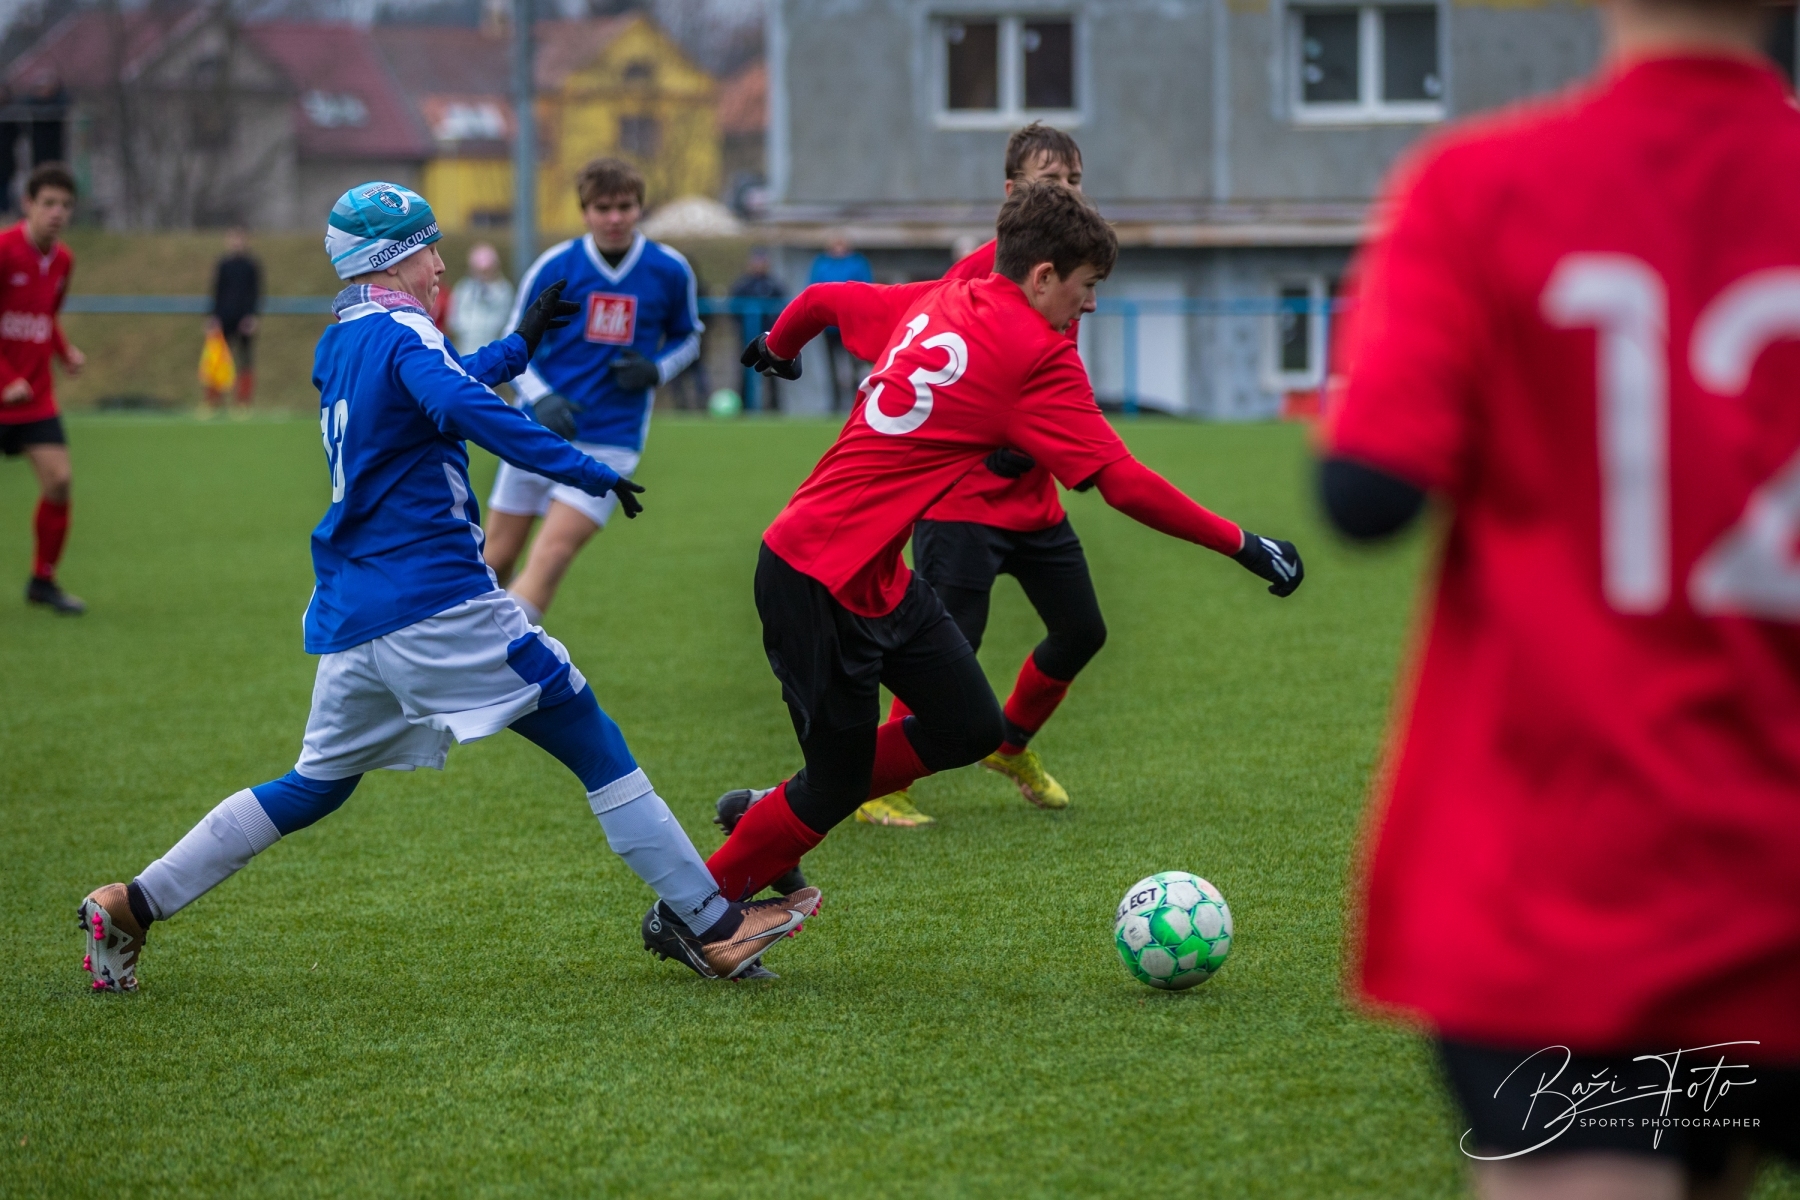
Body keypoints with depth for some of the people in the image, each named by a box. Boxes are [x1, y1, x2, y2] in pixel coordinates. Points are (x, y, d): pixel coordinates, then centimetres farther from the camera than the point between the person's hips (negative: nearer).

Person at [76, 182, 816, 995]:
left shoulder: (338, 346, 17)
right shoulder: (403, 332, -9)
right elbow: (463, 407, -30)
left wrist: (518, 346, 43)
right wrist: (587, 473, -30)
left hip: (350, 615, 9)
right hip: (436, 601, -9)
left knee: (315, 786, 19)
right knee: (594, 744, -5)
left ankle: (132, 907, 15)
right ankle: (712, 926, -10)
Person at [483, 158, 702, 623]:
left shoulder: (670, 271, -1)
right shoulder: (554, 267, -4)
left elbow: (687, 337, 15)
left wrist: (656, 370, -7)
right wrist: (541, 399, -15)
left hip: (609, 443, -1)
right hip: (540, 430, 1)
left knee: (552, 555, -18)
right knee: (497, 558, 7)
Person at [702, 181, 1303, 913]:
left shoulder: (937, 303, 8)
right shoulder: (1038, 354, -15)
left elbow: (821, 300, 22)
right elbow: (1126, 486, -18)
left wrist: (778, 346, 45)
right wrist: (1242, 546, -11)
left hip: (874, 576, 9)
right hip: (822, 582, -9)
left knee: (970, 728, 10)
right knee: (838, 786, 2)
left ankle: (771, 816, 23)